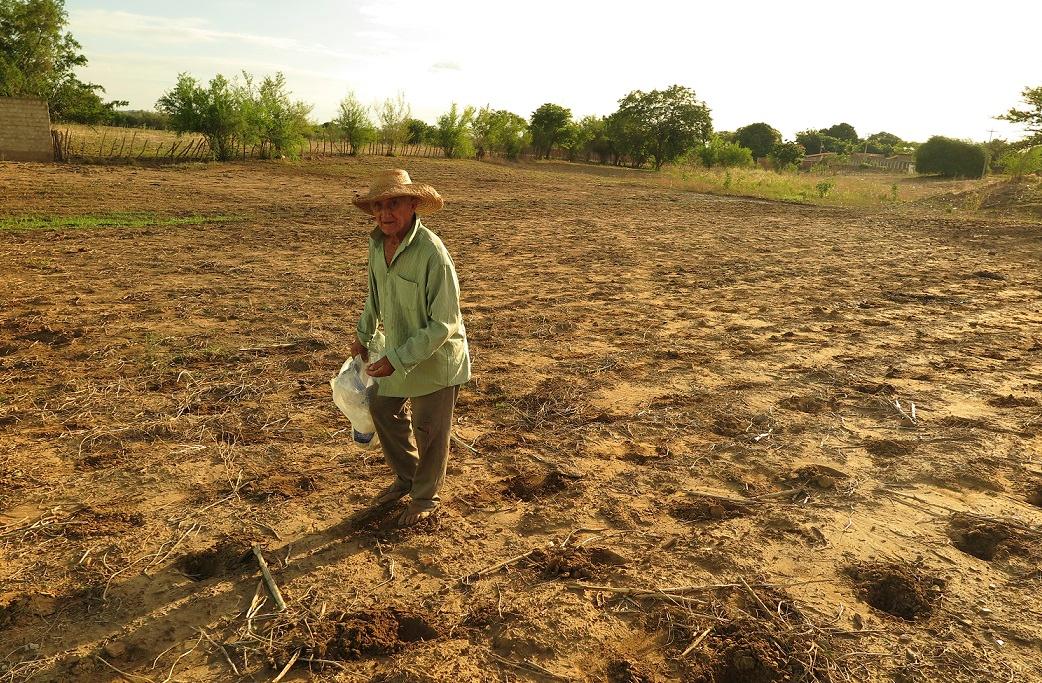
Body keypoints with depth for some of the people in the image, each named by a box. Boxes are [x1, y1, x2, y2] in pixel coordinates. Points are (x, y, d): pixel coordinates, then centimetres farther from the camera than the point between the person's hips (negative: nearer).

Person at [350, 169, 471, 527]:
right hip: (398, 350, 8)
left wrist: (398, 360, -26)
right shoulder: (377, 243, -6)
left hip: (436, 357, -7)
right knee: (382, 408, 20)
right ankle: (406, 477, 44)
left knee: (428, 430, 8)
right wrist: (364, 335, 21)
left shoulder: (432, 253, -30)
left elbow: (444, 324, -27)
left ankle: (425, 498, 33)